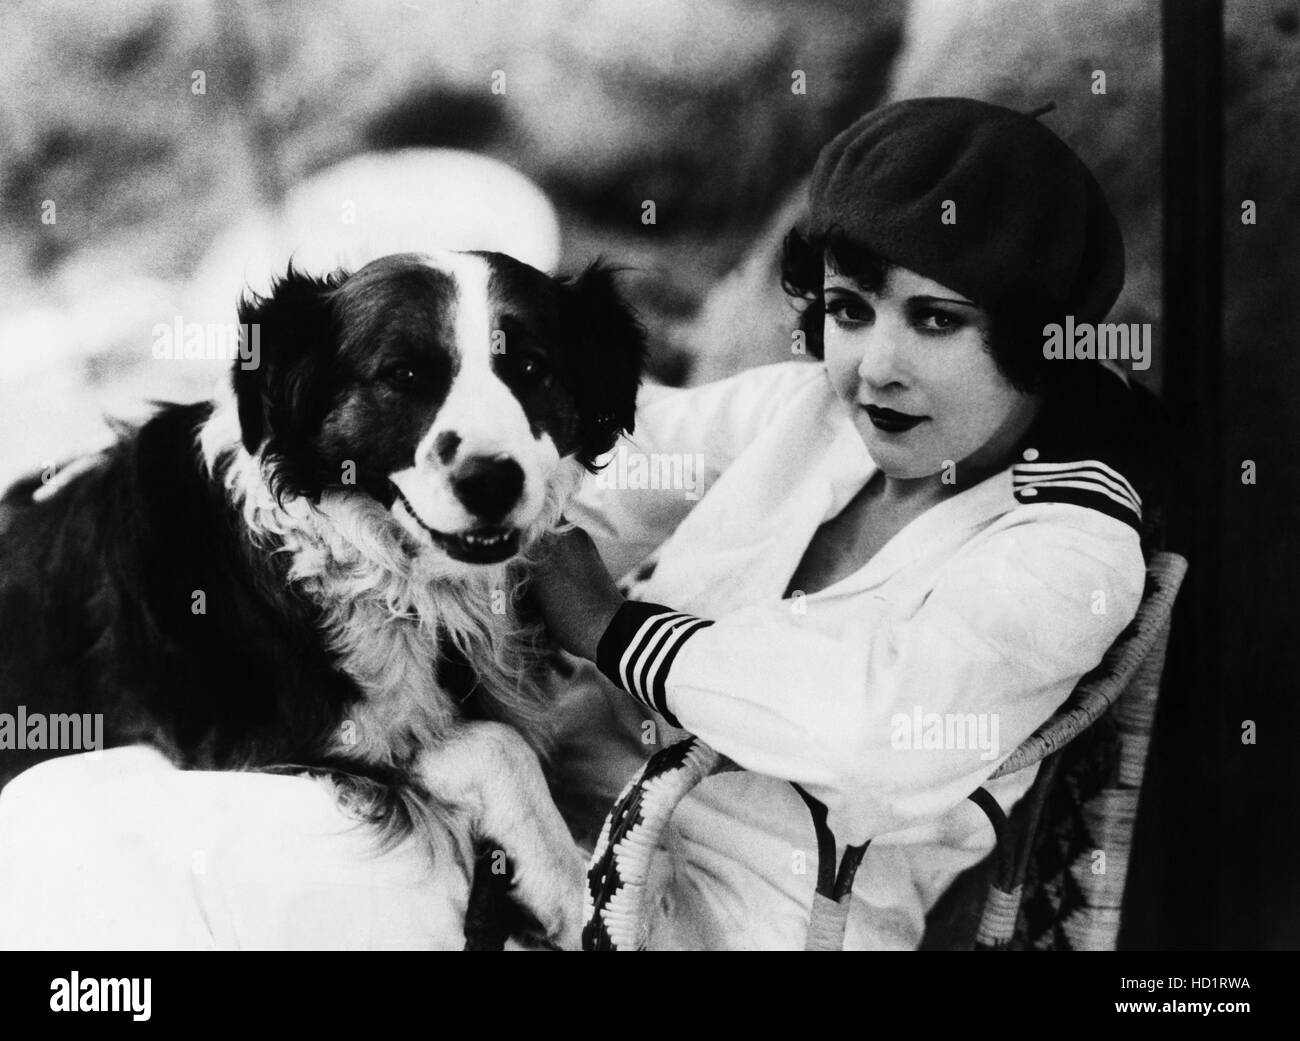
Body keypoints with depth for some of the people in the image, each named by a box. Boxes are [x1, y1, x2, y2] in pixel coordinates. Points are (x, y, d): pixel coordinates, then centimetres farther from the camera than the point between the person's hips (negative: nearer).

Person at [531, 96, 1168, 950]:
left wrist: (609, 626, -16)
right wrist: (562, 556, -7)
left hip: (750, 906, -5)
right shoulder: (810, 406, 5)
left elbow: (877, 723, -26)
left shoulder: (1074, 551, -11)